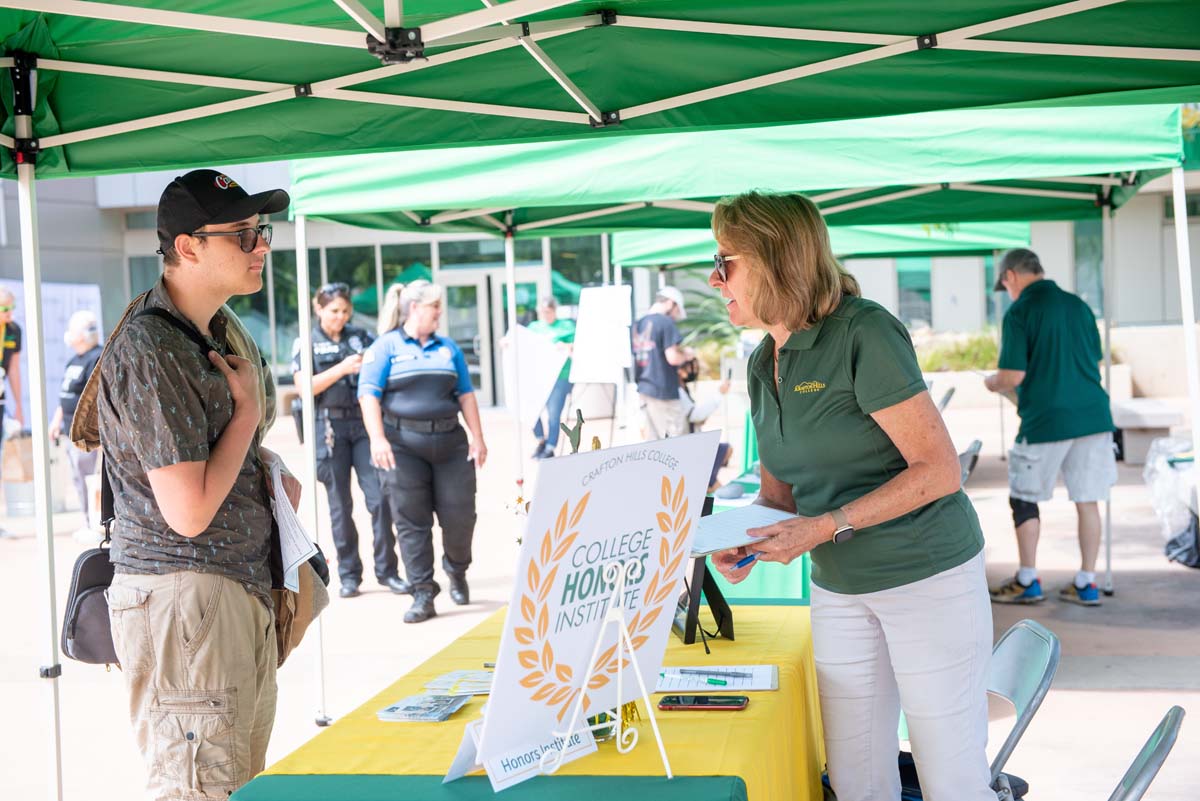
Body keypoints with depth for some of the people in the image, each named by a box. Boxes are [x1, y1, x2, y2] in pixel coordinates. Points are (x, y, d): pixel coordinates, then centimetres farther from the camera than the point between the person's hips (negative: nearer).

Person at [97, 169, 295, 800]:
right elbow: (189, 512, -23)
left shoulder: (223, 330, 12)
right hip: (184, 599, -10)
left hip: (246, 593, 10)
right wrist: (248, 409, -10)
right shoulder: (148, 350, -19)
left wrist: (272, 471, 9)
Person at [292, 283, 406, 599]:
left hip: (365, 422, 1)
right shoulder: (307, 343, 5)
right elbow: (306, 387, -6)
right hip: (330, 427, -1)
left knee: (379, 497, -6)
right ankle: (349, 575, 12)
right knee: (340, 504, 4)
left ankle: (387, 569, 2)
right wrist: (342, 368, -17)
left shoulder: (362, 336, 11)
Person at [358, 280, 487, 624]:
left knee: (459, 514, 3)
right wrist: (377, 439, -18)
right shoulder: (385, 347, 1)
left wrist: (477, 438, 8)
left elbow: (466, 394, 15)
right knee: (411, 521, -1)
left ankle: (457, 569, 31)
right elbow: (369, 394, -7)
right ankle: (423, 595, 5)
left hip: (449, 442, 3)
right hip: (403, 446, -3)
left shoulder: (448, 347, 14)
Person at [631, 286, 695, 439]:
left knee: (654, 441, 11)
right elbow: (673, 358, -18)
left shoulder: (639, 324, 12)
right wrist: (687, 354, 2)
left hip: (643, 390, 8)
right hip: (664, 392, -8)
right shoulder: (666, 322, -11)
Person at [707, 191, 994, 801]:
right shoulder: (762, 365, 7)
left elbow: (939, 471, -19)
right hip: (838, 589, 7)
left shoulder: (864, 333, -17)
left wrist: (823, 527, -23)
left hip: (928, 575, -7)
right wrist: (745, 546, -7)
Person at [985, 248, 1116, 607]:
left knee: (1024, 499, 9)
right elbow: (1096, 363, 17)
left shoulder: (1019, 313, -9)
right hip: (1093, 416, 6)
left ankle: (1027, 582, 15)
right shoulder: (1079, 305, 10)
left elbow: (1013, 376, -14)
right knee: (1087, 501, 9)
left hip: (1045, 422, -5)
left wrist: (992, 383, 7)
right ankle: (1086, 584, 14)